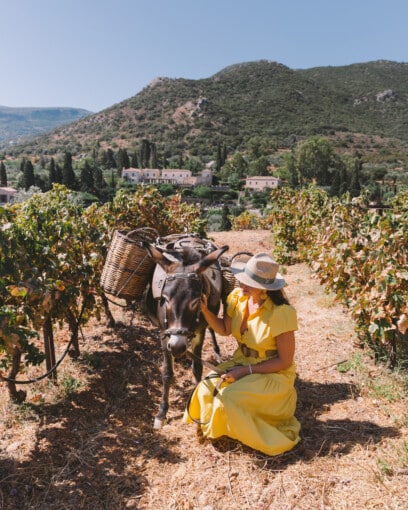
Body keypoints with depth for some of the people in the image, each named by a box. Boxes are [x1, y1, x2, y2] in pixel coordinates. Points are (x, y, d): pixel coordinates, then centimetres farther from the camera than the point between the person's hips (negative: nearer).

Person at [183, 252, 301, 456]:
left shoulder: (281, 312, -25)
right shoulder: (238, 297, -9)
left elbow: (285, 361, -18)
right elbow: (224, 329, 6)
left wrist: (247, 370, -22)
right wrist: (204, 309, -11)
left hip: (272, 373, -5)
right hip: (241, 363, 6)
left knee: (229, 399, -25)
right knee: (207, 390, -15)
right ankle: (213, 426, 19)